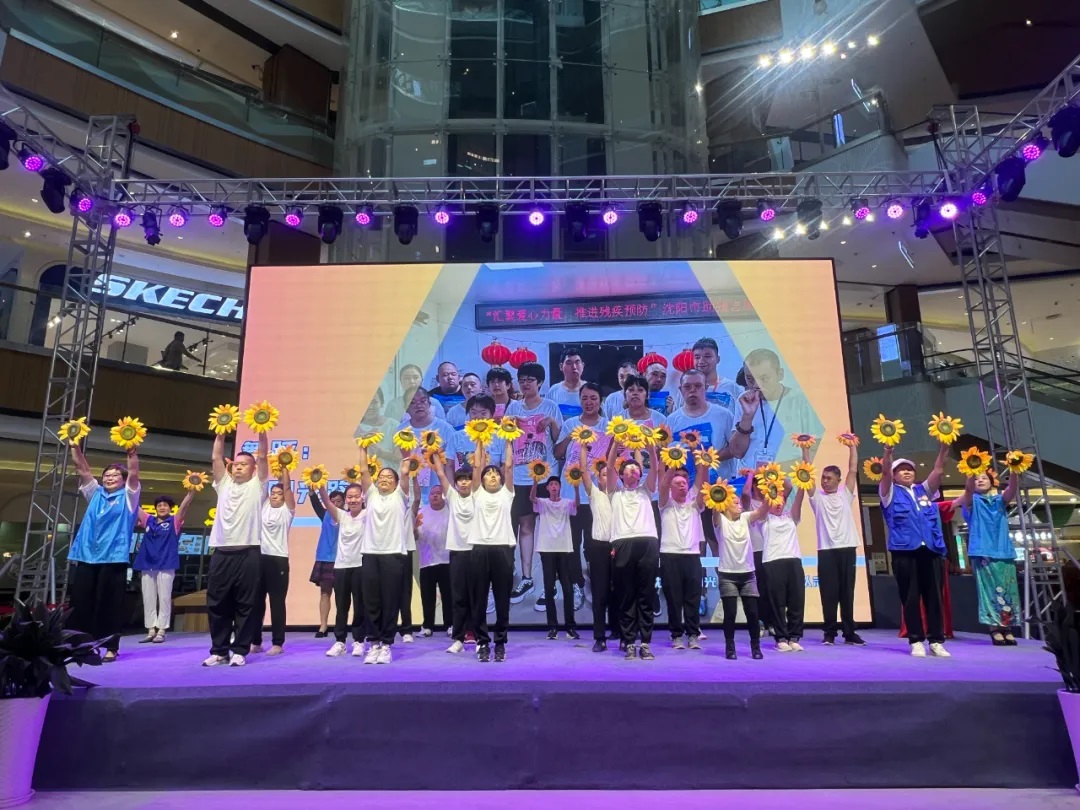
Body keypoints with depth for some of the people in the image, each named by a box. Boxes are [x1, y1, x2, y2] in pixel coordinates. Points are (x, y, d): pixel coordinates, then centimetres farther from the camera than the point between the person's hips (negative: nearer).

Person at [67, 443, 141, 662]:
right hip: (87, 556, 4)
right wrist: (75, 446, 0)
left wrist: (131, 450, -22)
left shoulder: (128, 496, 7)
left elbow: (133, 473, -8)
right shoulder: (95, 494, 18)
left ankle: (112, 647, 6)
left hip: (114, 558, -4)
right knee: (81, 603, 4)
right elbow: (82, 469, 11)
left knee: (110, 604, -1)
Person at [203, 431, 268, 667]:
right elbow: (216, 457, 10)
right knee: (217, 604, 7)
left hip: (247, 553, -3)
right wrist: (221, 433, 4)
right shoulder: (224, 484, 18)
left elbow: (263, 457, -2)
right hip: (221, 553, 4)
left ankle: (240, 651, 10)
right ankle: (219, 651, 18)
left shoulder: (256, 486, 8)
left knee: (246, 605, 1)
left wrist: (262, 432, -8)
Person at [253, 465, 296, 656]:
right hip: (259, 558, 4)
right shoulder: (263, 507, 14)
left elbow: (288, 487, -6)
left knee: (277, 603, 0)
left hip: (278, 560, -4)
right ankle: (255, 642, 19)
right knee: (257, 601, 9)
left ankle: (278, 643, 6)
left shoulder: (287, 510, 4)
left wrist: (284, 468, -6)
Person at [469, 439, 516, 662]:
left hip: (503, 549, 0)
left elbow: (509, 466, 8)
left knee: (502, 600, 4)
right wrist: (480, 441, 11)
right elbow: (477, 466, 8)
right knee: (479, 599, 4)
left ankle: (500, 642, 15)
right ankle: (483, 642, 14)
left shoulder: (506, 493, 13)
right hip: (480, 549, 0)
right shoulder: (478, 493, 13)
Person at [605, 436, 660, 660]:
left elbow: (655, 468, 11)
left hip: (648, 543, 1)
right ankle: (629, 643, 6)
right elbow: (609, 467, 7)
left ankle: (645, 643, 7)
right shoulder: (615, 493, 19)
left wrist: (650, 446, -2)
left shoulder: (645, 491, 23)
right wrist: (616, 443, 0)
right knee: (626, 596, 1)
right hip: (623, 545, -1)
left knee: (646, 596, 2)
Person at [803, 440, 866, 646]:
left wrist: (852, 445, 6)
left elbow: (853, 470, 7)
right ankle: (829, 633, 9)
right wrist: (805, 448, -4)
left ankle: (849, 633, 15)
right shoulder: (817, 496, 7)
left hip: (847, 548, 1)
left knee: (847, 593, 7)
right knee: (829, 593, 1)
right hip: (826, 550, -1)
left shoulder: (845, 494, 11)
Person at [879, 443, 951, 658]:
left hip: (930, 549, 3)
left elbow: (938, 471, 8)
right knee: (911, 598, 0)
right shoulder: (890, 493, 9)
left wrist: (943, 448, -5)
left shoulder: (924, 491, 20)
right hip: (904, 551, -3)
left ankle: (936, 641, 13)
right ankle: (916, 641, 8)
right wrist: (888, 451, -22)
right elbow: (885, 472, -8)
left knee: (934, 596, 5)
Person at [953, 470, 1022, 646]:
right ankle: (995, 629, -4)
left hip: (1004, 551, 3)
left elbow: (1013, 488, -5)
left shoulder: (1001, 500, 15)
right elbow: (969, 488, -14)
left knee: (1007, 589, 0)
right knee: (989, 589, -5)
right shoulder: (972, 500, 8)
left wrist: (1014, 470, -25)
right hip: (983, 552, -3)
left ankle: (1007, 628, 4)